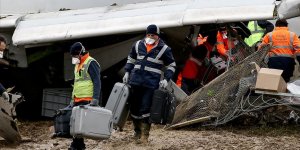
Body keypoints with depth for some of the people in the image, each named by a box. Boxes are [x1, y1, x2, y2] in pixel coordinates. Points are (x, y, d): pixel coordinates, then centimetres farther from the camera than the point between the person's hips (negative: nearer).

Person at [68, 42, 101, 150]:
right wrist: (73, 99, 25)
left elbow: (97, 82, -14)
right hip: (77, 100, 9)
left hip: (86, 100, -9)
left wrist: (95, 98, -22)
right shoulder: (77, 65, 22)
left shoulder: (91, 63, -7)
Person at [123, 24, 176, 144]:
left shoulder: (164, 49, 0)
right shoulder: (138, 45, 10)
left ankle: (144, 136, -2)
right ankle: (137, 132, 26)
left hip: (151, 84, -4)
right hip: (135, 80, 4)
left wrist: (166, 79, -5)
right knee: (134, 107, 9)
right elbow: (131, 59, 24)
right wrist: (127, 72, 14)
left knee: (145, 109, -9)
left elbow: (171, 66, 7)